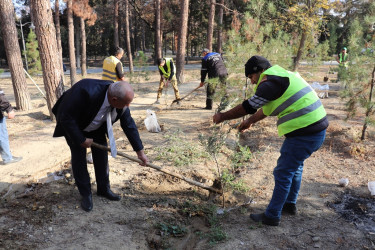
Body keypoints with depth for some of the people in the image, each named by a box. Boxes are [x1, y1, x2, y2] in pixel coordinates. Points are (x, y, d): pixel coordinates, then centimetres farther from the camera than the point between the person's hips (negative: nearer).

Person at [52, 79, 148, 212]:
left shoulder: (120, 100, -24)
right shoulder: (87, 91, -43)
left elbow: (129, 125, -11)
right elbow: (66, 117, -33)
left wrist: (140, 151, -8)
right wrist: (81, 140, -25)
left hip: (96, 127, 5)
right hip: (72, 125, -4)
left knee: (101, 154, 3)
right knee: (79, 156, -5)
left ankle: (104, 189, 21)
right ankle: (85, 194, 11)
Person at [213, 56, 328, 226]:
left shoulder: (270, 83, -15)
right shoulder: (281, 76, 18)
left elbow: (248, 107, -13)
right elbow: (267, 108, 27)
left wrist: (222, 116, -1)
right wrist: (250, 121, 34)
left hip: (303, 134, -10)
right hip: (317, 129, 10)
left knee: (283, 173, 1)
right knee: (295, 166, 25)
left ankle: (272, 216, 14)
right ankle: (290, 204, 41)